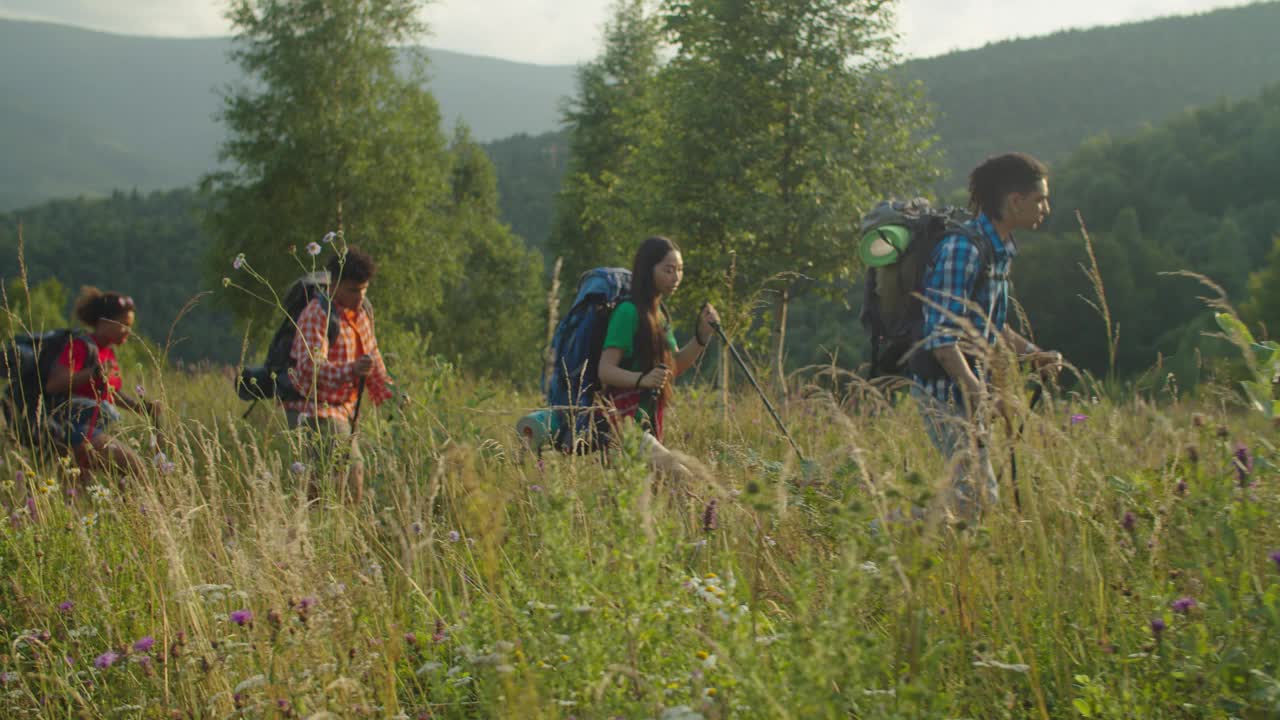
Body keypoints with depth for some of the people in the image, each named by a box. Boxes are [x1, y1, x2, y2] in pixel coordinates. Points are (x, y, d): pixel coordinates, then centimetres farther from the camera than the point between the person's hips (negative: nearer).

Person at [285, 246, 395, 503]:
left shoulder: (362, 309, 9)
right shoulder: (317, 314, -18)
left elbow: (372, 357, 21)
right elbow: (310, 366, -31)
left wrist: (389, 393, 12)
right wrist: (351, 369, -47)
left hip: (343, 408, 9)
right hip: (314, 407, -9)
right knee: (350, 469, -20)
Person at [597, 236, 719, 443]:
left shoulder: (660, 313, 15)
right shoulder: (628, 312, -13)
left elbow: (675, 366, 17)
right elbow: (605, 370, -18)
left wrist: (702, 335, 3)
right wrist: (642, 379, -35)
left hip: (650, 413, 9)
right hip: (628, 414, -9)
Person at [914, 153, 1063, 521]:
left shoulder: (1000, 250, 12)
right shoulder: (961, 250, -18)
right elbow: (942, 338, -23)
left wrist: (1031, 353, 11)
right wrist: (983, 396, -29)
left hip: (970, 388, 10)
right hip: (946, 390, -10)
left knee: (974, 491, 11)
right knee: (979, 494, -10)